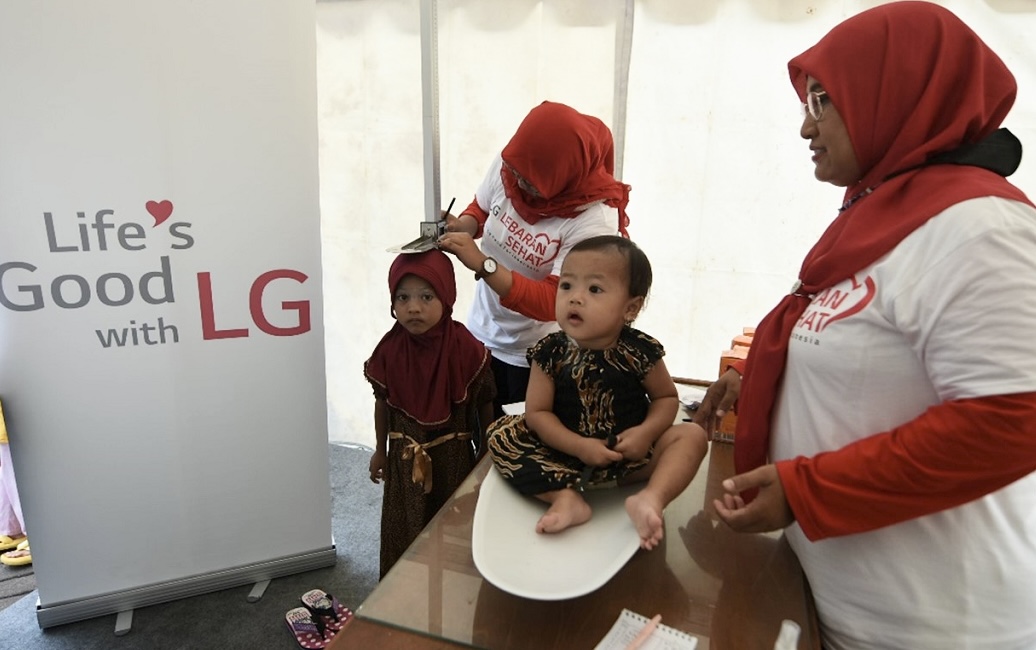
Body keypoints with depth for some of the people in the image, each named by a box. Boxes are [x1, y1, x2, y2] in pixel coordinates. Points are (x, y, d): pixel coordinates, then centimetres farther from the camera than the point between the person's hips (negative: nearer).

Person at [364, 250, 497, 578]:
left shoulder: (466, 348, -20)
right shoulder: (389, 350, -13)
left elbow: (484, 405, -7)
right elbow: (382, 403, 3)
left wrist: (487, 452, 1)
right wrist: (381, 450, 12)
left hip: (453, 455, -2)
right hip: (405, 458, 2)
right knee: (404, 532, 16)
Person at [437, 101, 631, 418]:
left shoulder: (594, 218, -26)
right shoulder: (510, 162, -13)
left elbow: (553, 303, -27)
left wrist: (482, 264, -35)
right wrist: (461, 226, -15)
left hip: (537, 357, -4)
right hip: (481, 333, 5)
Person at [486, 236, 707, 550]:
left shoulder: (640, 351, -12)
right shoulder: (551, 352, -12)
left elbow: (667, 397, 1)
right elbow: (537, 412, -9)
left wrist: (647, 431, -19)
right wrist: (580, 446, -21)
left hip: (628, 452, 0)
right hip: (568, 451, 1)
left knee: (692, 435, -17)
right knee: (500, 434, -15)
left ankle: (650, 498, -37)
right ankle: (566, 497, -28)